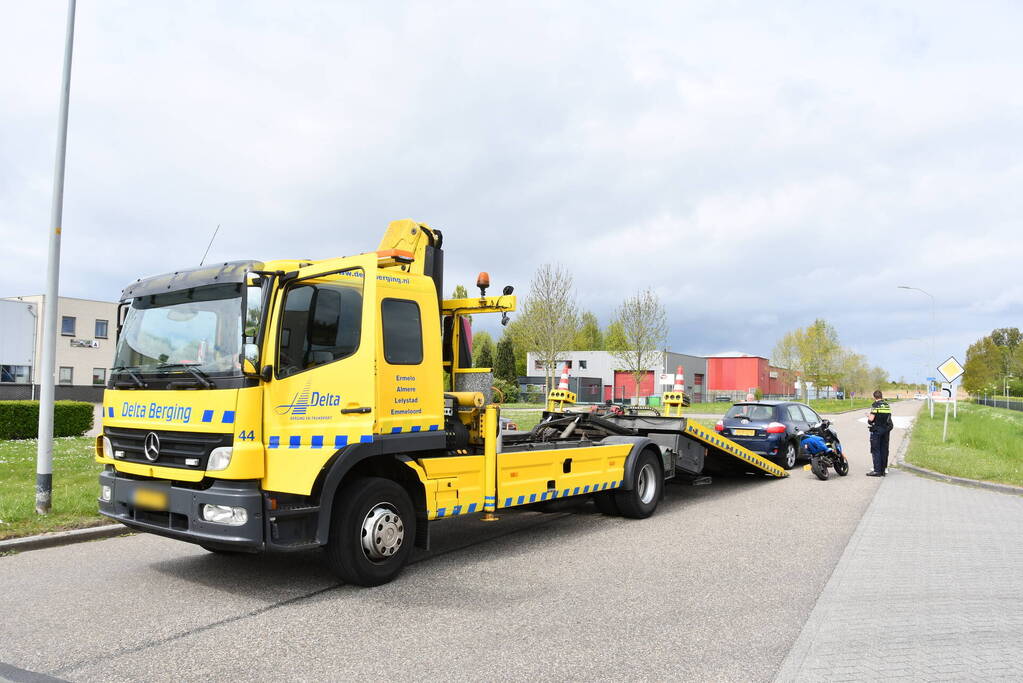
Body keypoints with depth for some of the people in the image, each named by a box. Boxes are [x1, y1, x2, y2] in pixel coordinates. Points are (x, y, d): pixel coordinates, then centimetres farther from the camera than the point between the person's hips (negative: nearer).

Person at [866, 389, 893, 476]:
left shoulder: (875, 405, -10)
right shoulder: (887, 405, 10)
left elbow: (871, 419, -16)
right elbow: (889, 417, 10)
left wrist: (868, 417, 6)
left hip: (877, 429, -6)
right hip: (886, 429, 6)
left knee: (875, 450, -3)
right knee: (884, 449, 10)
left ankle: (877, 470, -6)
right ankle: (883, 470, 12)